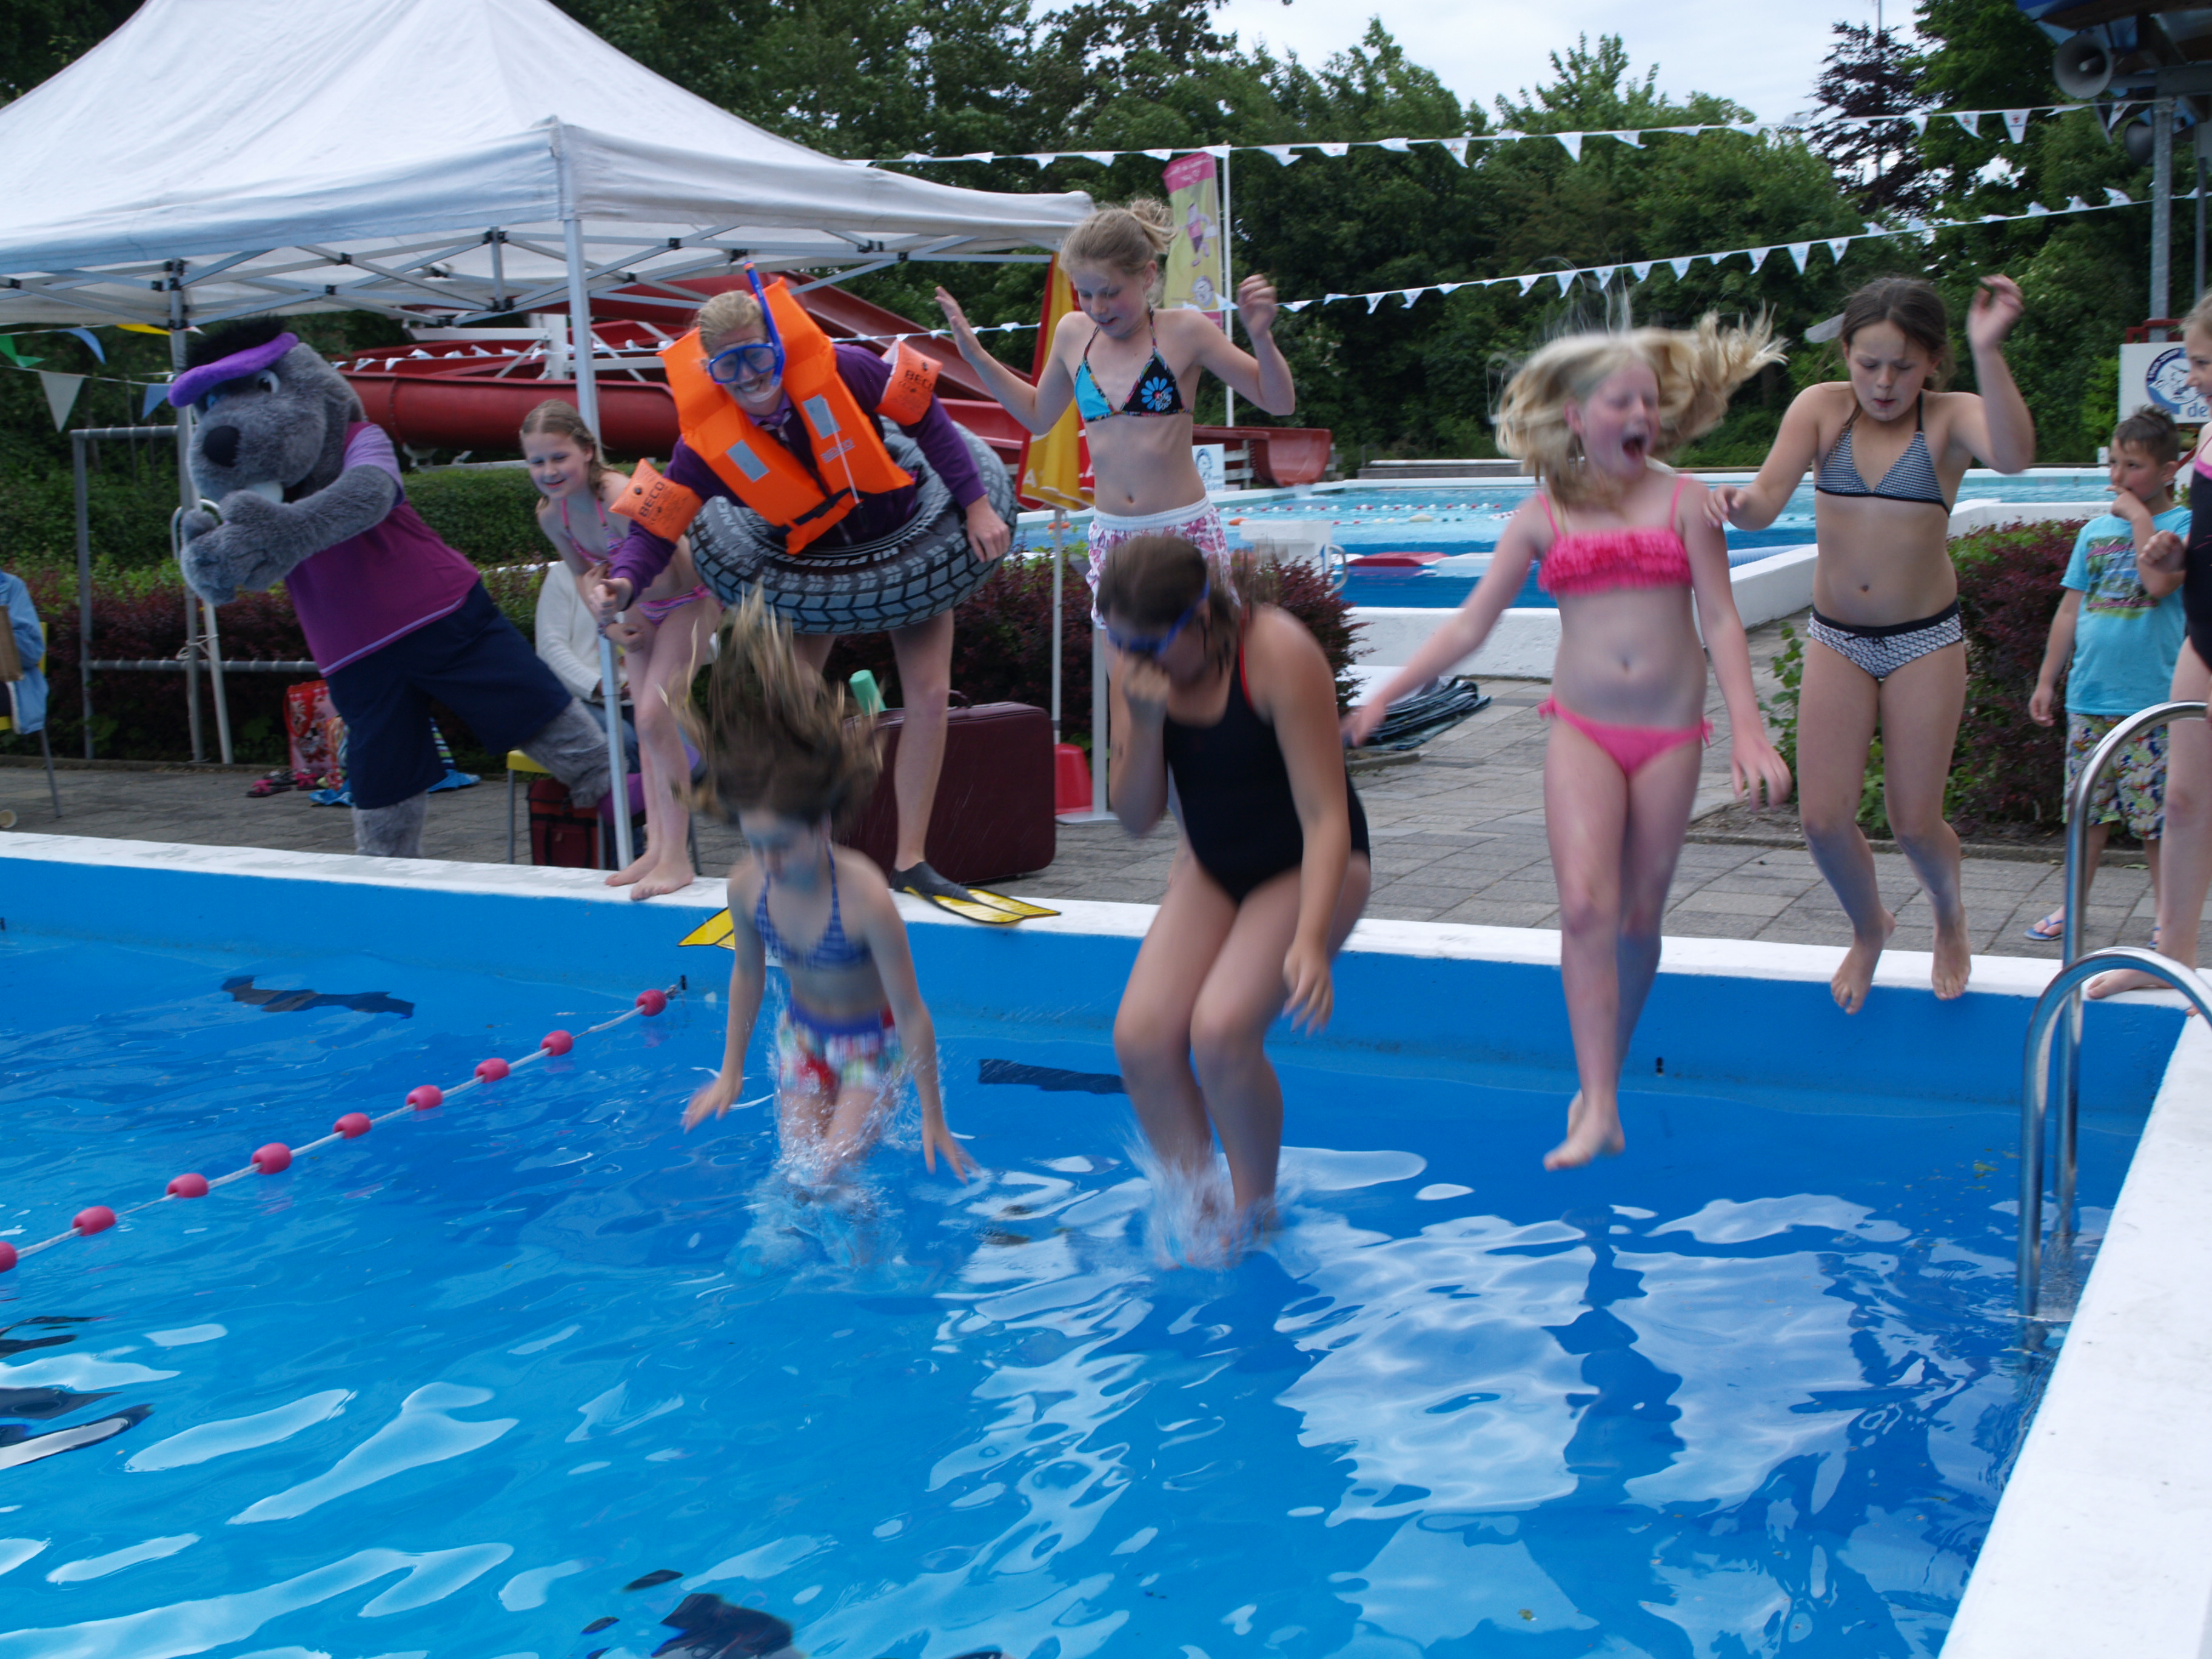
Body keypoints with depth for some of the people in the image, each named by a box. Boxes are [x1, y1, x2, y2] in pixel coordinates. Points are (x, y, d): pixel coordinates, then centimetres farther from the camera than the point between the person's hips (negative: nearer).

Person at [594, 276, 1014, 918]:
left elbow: (926, 417, -14)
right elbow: (655, 529, -21)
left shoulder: (839, 370, -27)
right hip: (815, 562, 1)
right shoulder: (708, 439, -24)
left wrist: (976, 503, -16)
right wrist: (623, 582, -43)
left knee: (929, 694, -9)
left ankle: (910, 863, 0)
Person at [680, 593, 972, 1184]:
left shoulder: (865, 897, -35)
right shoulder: (748, 884, -19)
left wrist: (934, 1120, -18)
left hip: (871, 1042, -5)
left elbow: (911, 1013, -25)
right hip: (801, 1034, 5)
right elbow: (747, 973, 2)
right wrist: (731, 1070, 11)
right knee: (800, 1173, 7)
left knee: (831, 1178, -8)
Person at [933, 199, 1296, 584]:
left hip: (1185, 533, -4)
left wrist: (1261, 337, -19)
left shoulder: (1183, 332, -5)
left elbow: (1278, 403, -2)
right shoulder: (1073, 333, 7)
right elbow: (1038, 415, 26)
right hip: (1109, 538, 4)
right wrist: (975, 354, 23)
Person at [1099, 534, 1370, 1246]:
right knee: (1141, 1035, -14)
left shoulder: (1278, 655, -26)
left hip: (1307, 870, -6)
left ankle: (1255, 1212, -1)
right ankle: (1197, 1211, 3)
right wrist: (1144, 722, -24)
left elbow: (1326, 815, -26)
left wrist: (1309, 940, -35)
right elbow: (1137, 818, -7)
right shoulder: (1139, 665, -9)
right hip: (1214, 869, 6)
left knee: (1221, 1030, -25)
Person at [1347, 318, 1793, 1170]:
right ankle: (1600, 1108, -16)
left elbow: (1720, 619, 0)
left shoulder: (1683, 501, 3)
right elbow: (1467, 626, 6)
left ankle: (1602, 1080, 23)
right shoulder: (1542, 517, 5)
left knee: (1639, 916, 5)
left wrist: (1746, 726, -10)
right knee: (1585, 905, -17)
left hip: (1670, 733, 1)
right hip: (1583, 730, 0)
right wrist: (1383, 697, 0)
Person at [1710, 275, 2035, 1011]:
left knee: (1915, 820, 2)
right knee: (1823, 818, -2)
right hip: (1836, 639, 2)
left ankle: (1950, 913, 37)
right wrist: (1739, 505, -41)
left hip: (1925, 642, -2)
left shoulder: (1951, 418, -10)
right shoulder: (1822, 407, -6)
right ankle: (1869, 928, 30)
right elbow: (1766, 499, -17)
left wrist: (1987, 351, -44)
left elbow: (2013, 455, -33)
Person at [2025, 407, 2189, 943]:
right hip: (2089, 697, 5)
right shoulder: (2095, 531, 12)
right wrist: (2047, 681, 15)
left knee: (2156, 816, 0)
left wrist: (2139, 517, -13)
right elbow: (2070, 611, 15)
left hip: (2150, 702, -5)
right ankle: (2074, 904, 24)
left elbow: (2159, 584, -22)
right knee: (2087, 808, 12)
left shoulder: (2183, 525, -3)